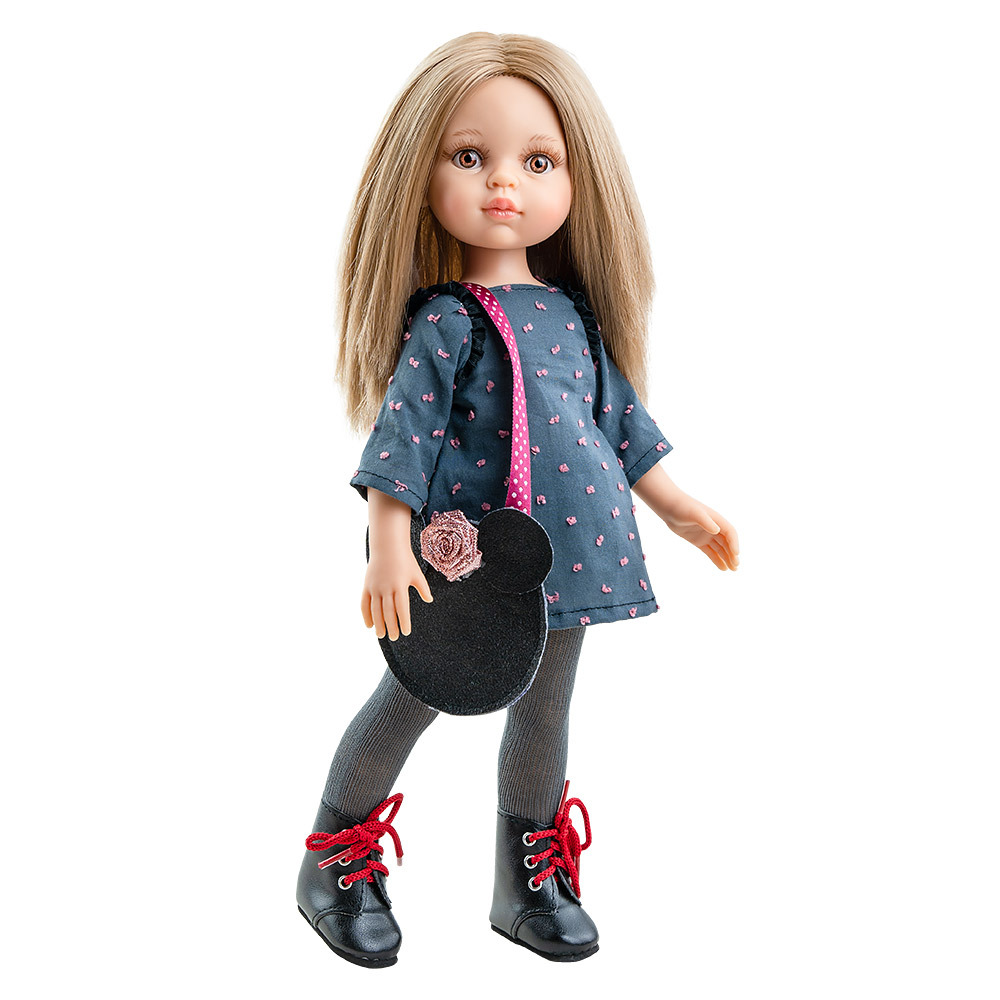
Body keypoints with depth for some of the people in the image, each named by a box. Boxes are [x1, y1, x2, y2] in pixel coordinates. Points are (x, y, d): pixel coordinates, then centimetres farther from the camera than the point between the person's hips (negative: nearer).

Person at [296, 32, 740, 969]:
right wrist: (389, 550, -22)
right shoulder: (441, 322, -13)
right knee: (410, 700, 9)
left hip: (561, 559, 6)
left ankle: (530, 879, 34)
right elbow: (400, 436, -16)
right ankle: (336, 860, 30)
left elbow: (618, 415, 15)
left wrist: (677, 505, 18)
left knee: (543, 714, 15)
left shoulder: (574, 313, 5)